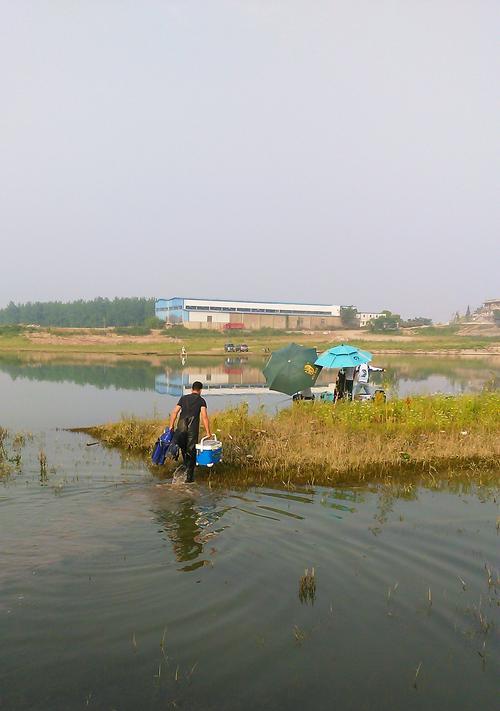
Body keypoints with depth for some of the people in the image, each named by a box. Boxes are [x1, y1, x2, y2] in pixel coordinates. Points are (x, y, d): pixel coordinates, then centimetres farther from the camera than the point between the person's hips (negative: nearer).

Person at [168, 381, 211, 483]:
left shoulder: (184, 398, 16)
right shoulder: (201, 400, 7)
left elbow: (174, 412, 10)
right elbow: (204, 416, -3)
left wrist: (171, 426, 14)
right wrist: (208, 432, -2)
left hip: (181, 426, 2)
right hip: (193, 428, -2)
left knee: (184, 449, 19)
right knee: (191, 452, 5)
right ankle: (189, 476, 6)